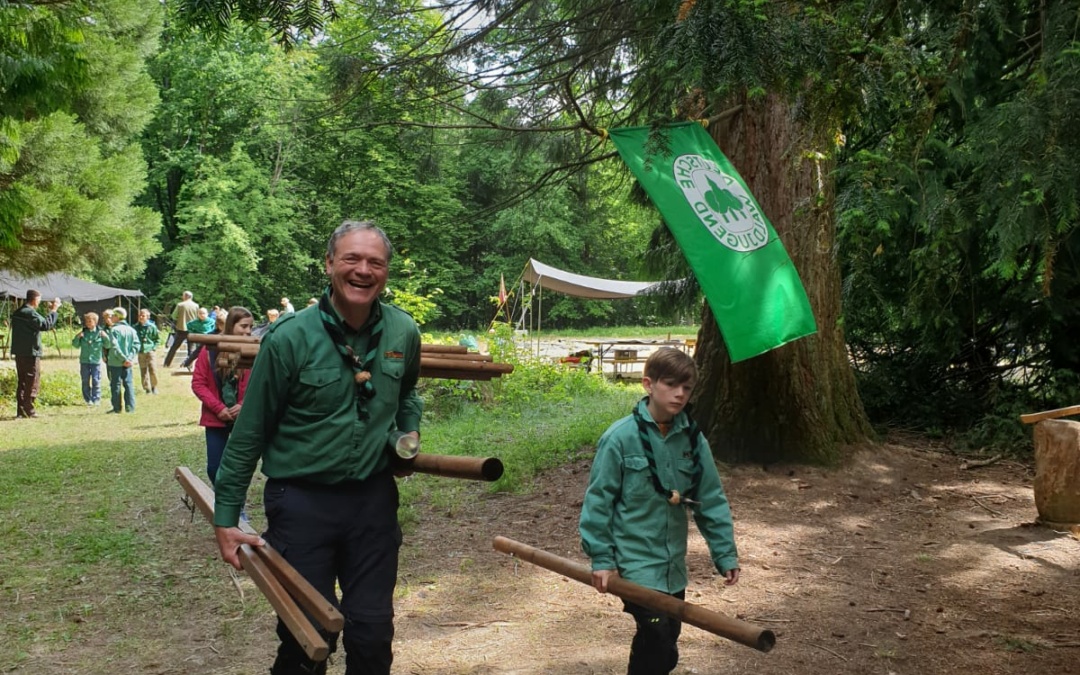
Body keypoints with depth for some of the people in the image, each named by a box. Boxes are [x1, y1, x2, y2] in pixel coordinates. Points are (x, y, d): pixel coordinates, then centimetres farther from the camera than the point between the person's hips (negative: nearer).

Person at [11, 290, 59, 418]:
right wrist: (53, 311, -14)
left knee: (21, 382, 12)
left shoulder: (17, 313, 13)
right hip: (31, 353, -9)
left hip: (19, 353, 9)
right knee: (32, 383, -2)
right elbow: (46, 325, -22)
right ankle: (29, 410, -3)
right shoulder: (30, 313, -16)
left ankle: (20, 410, 13)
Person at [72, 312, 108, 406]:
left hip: (96, 360, -3)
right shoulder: (83, 333, 5)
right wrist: (77, 337, -10)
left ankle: (96, 399, 5)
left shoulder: (100, 333, -2)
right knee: (85, 381, 7)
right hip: (84, 361, 3)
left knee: (96, 381, -2)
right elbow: (75, 345, 7)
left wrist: (106, 337, -20)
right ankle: (88, 399, 15)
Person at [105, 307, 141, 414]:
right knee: (128, 384, 8)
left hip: (115, 362, -4)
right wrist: (129, 358, -8)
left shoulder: (113, 330, -10)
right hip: (127, 363, 4)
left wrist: (124, 359, -16)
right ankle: (130, 407, 5)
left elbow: (114, 346, -19)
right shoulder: (131, 330, 6)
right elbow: (136, 345, -2)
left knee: (115, 384, 4)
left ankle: (117, 407, 7)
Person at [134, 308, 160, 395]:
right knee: (143, 371, 4)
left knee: (152, 370, -9)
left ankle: (154, 387, 11)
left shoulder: (152, 327, -2)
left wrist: (154, 347, -4)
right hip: (140, 352, 2)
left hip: (150, 351, -2)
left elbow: (156, 339, 7)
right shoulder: (136, 327, 4)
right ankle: (147, 388, 13)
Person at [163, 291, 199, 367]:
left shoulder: (180, 305, -9)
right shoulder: (196, 306, -3)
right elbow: (198, 317, 1)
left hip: (181, 329, -1)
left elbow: (174, 316, -3)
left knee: (174, 347, 9)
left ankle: (166, 363, 13)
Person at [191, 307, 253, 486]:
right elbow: (198, 383, -4)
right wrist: (218, 408, -13)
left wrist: (244, 405, -17)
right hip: (216, 418, 0)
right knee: (214, 467, 4)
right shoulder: (210, 349, -6)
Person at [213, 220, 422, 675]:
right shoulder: (290, 338, -14)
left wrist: (410, 431, 3)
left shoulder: (404, 333, -2)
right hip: (302, 501, -3)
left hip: (374, 497, 3)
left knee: (373, 632, 13)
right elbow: (249, 434, -7)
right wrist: (225, 518, -7)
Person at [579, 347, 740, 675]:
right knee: (656, 634, -14)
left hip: (673, 564, 6)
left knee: (667, 644, 15)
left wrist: (725, 553, 3)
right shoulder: (621, 437, -14)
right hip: (636, 560, -5)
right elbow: (598, 500, -10)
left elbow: (711, 500, 5)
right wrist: (601, 558, -11)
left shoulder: (693, 439, -1)